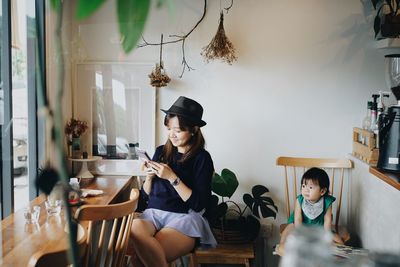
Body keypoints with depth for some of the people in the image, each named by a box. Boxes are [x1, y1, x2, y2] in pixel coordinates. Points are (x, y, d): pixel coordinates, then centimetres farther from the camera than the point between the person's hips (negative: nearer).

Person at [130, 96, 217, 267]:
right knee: (135, 228, -33)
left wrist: (171, 177, -15)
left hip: (184, 217, -4)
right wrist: (149, 176, -4)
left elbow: (199, 204, -10)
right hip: (153, 213, 4)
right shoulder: (161, 152, 11)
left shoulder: (202, 158, -2)